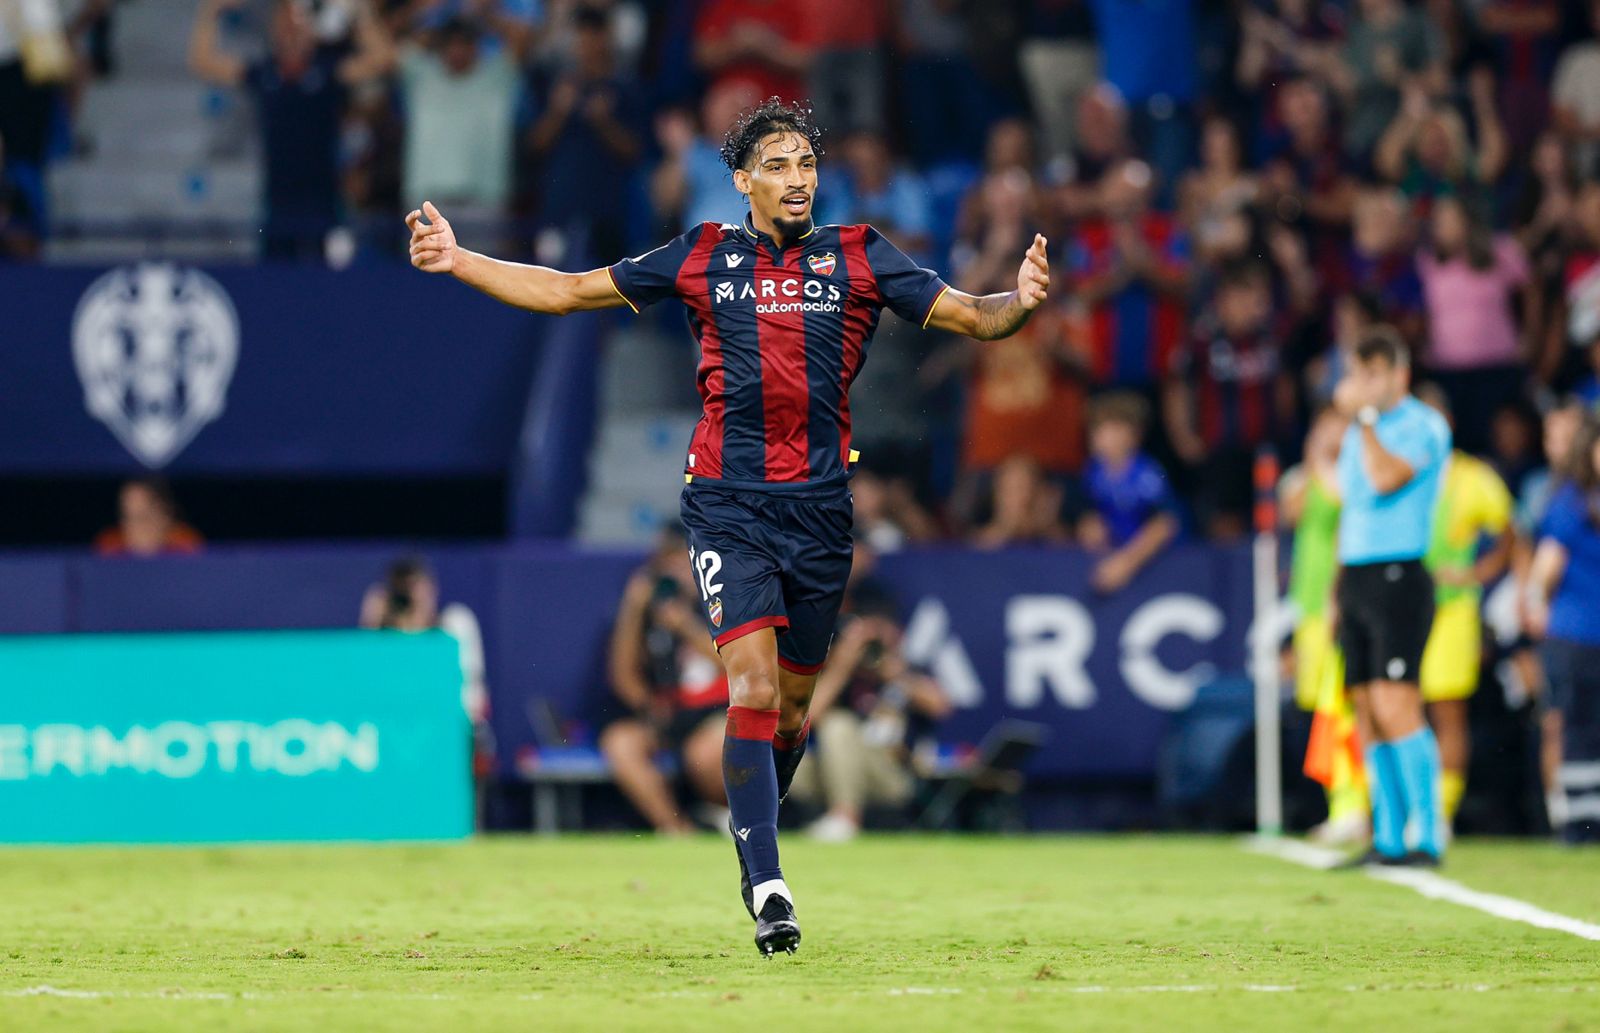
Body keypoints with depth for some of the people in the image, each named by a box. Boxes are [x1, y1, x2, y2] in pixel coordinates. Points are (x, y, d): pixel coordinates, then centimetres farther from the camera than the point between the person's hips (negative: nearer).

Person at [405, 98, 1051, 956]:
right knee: (753, 684, -16)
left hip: (820, 502, 2)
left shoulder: (857, 257, 4)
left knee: (794, 701, 10)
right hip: (727, 501, -2)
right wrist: (458, 263, 2)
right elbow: (569, 291, 11)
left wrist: (1020, 303, -21)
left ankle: (752, 847, 35)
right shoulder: (701, 257, 5)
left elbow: (970, 317, 1)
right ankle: (766, 886, -17)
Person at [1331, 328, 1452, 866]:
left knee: (1394, 704, -16)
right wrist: (1337, 592, 20)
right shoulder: (1358, 433, 19)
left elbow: (1386, 479, -21)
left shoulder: (1424, 426, -5)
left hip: (1399, 575, -8)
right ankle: (1387, 838, 7)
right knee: (1368, 713, 4)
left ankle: (1428, 836, -15)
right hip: (1354, 576, 8)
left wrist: (1363, 416, -14)